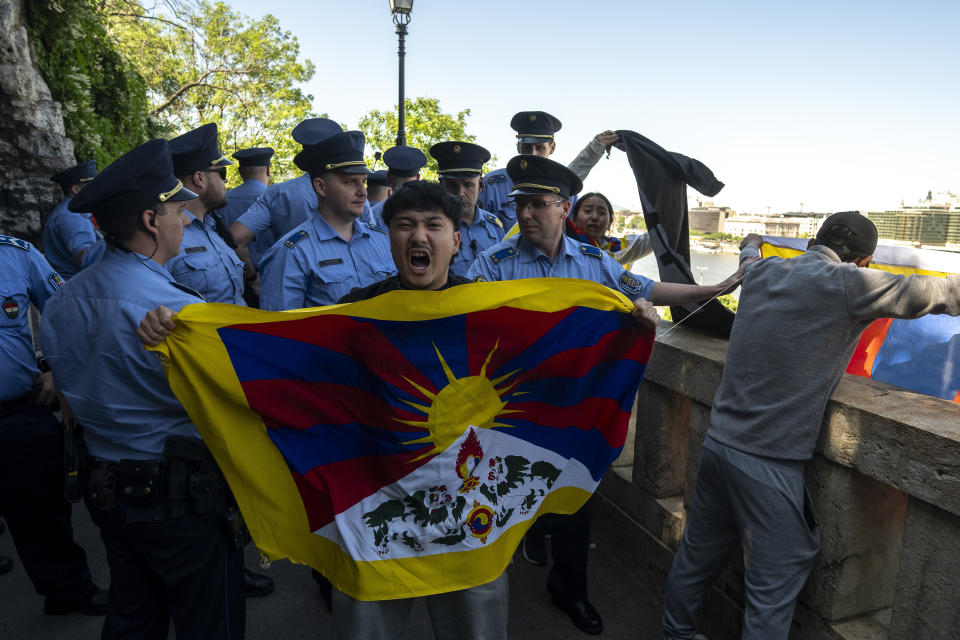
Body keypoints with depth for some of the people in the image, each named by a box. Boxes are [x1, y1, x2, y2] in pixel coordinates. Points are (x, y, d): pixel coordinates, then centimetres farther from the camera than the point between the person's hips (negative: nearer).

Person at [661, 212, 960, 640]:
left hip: (717, 442, 7)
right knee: (773, 587, 7)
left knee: (698, 555, 22)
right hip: (768, 464, -7)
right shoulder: (847, 284, -11)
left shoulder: (762, 272, 7)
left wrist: (751, 244, 54)